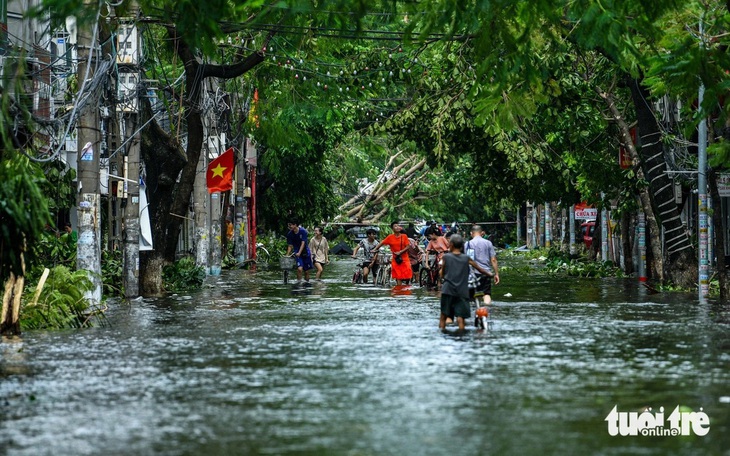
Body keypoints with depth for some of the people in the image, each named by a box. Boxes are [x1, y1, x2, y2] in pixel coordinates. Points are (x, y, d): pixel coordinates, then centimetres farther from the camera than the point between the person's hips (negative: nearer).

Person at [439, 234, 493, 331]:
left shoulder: (446, 257, 0)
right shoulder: (466, 258, 4)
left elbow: (442, 274, 5)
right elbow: (480, 269, 11)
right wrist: (489, 274, 28)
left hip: (447, 290, -1)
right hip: (462, 292, 1)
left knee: (443, 316, 6)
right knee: (460, 317, -1)